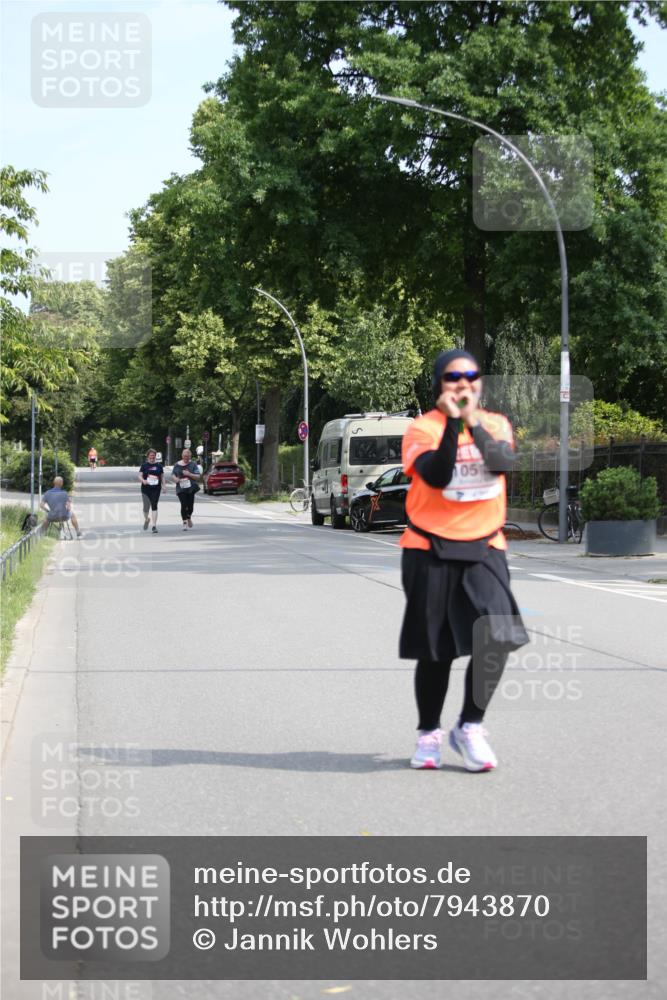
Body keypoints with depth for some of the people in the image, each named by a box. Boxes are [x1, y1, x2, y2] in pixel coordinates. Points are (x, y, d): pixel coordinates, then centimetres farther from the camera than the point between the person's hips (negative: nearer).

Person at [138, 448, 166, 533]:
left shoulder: (159, 465, 7)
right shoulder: (144, 465, 3)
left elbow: (162, 477, 12)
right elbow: (140, 476, 0)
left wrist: (163, 485, -1)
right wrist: (143, 481, -21)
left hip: (156, 489, 0)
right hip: (146, 489, 0)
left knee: (154, 506, -6)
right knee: (146, 506, 3)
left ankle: (154, 526, -5)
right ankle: (146, 519, 35)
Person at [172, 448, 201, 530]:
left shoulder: (193, 464, 1)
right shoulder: (177, 465, 5)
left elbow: (197, 476, -2)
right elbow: (173, 474, 15)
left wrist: (189, 474, -17)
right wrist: (175, 478, -7)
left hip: (191, 487, 0)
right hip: (181, 488, 0)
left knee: (190, 505, 2)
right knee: (184, 505, -9)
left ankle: (189, 518, 33)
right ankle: (184, 522, 0)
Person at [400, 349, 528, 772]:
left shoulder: (496, 423, 6)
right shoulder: (423, 428, -3)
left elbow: (503, 462, -14)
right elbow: (436, 476, -19)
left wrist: (473, 422, -21)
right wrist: (452, 422, -24)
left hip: (484, 548, 2)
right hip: (431, 551, -2)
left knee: (497, 637, -15)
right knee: (435, 649, 5)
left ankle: (470, 726, 2)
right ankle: (429, 734, 23)